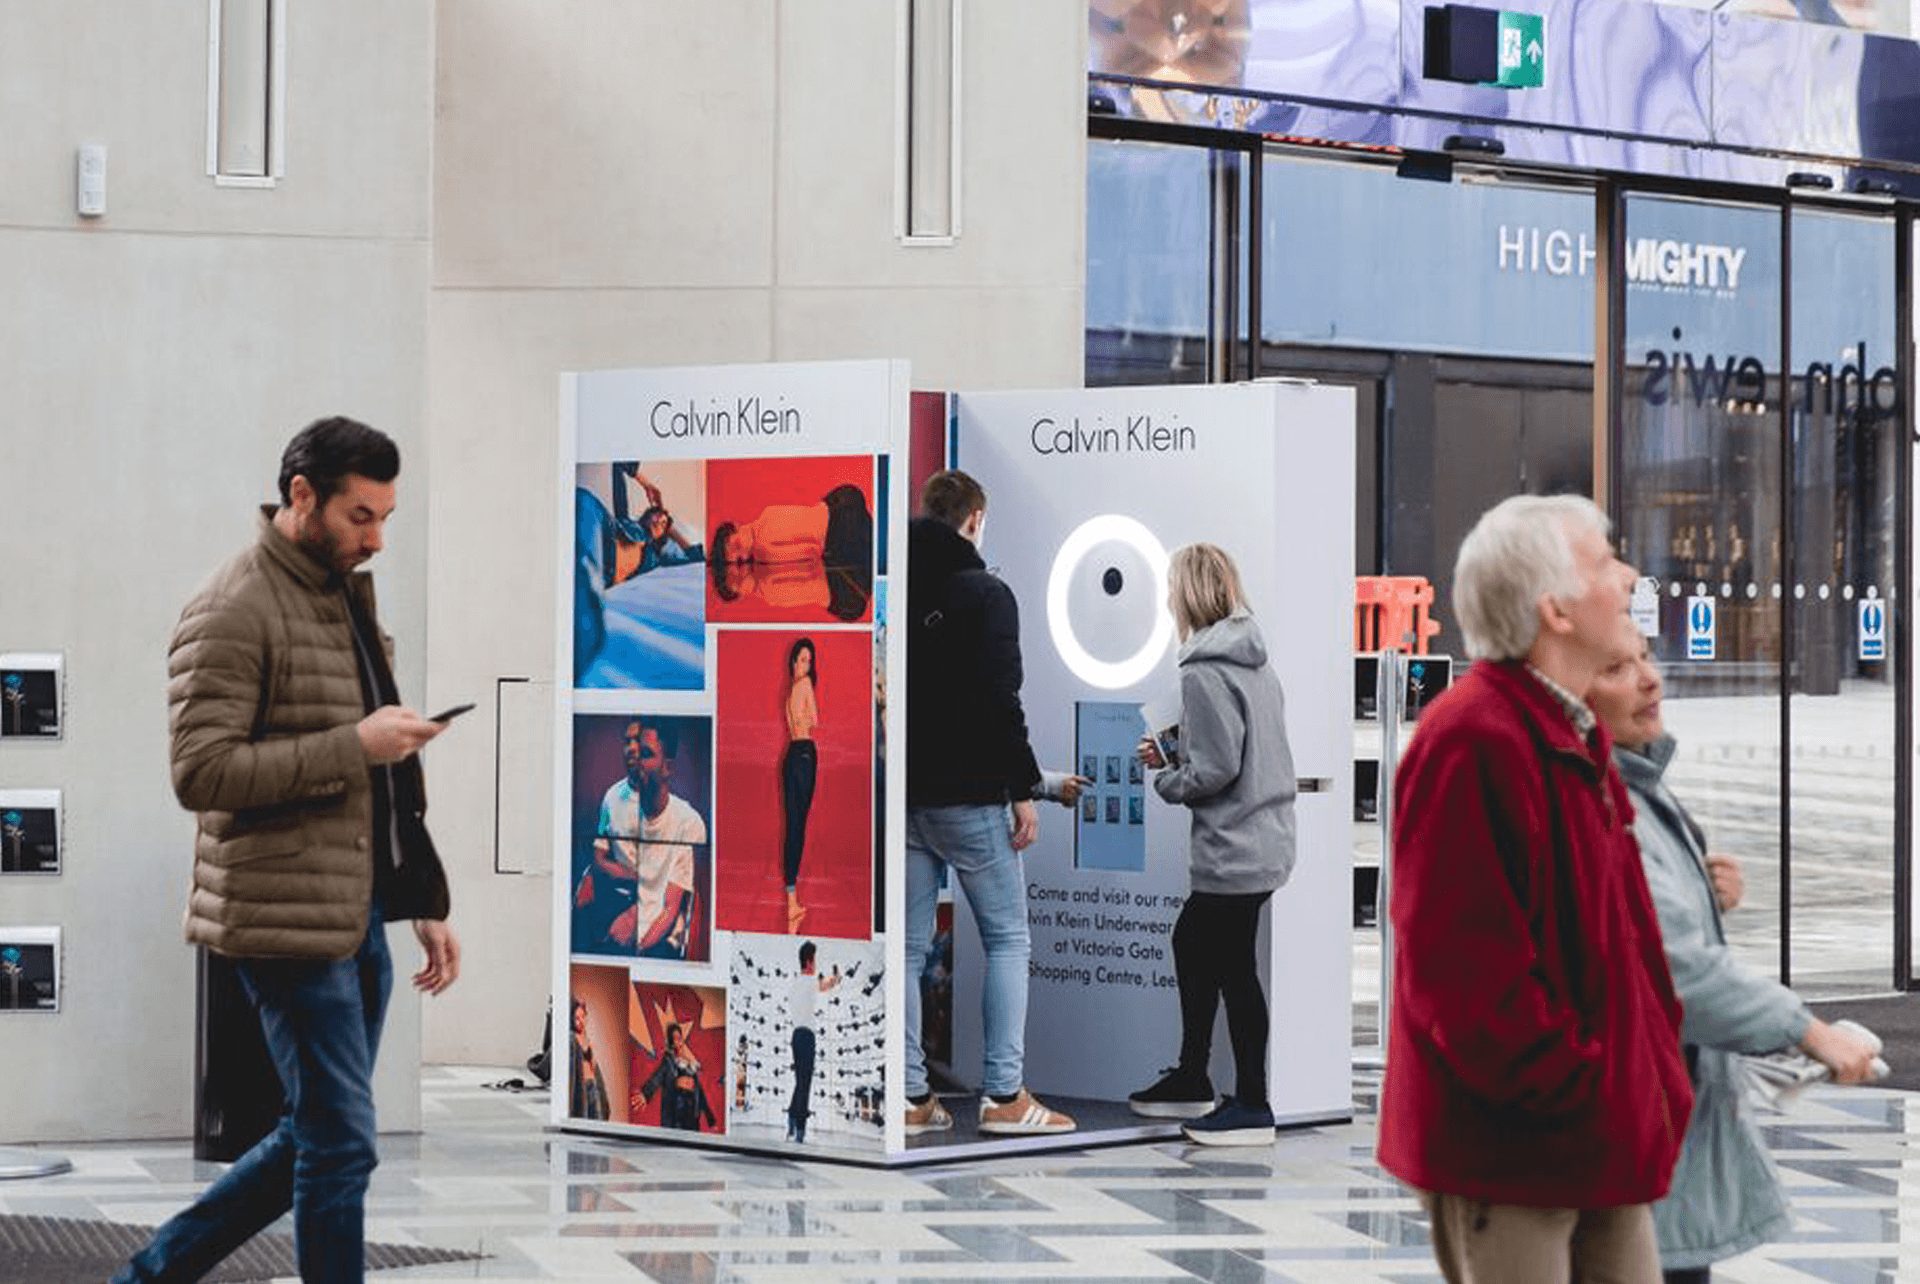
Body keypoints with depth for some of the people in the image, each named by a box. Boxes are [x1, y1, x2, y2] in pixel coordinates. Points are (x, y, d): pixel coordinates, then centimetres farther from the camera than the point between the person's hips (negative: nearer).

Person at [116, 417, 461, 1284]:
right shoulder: (234, 612, -12)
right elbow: (201, 774, -21)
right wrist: (354, 745, -20)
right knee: (341, 1146, -4)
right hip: (289, 919, -9)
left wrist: (425, 903, 19)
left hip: (358, 918, 9)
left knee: (317, 1140, 14)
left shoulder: (347, 597, 16)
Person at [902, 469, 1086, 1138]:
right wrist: (1023, 789, -10)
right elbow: (1000, 702, -15)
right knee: (1008, 938, 3)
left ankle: (910, 1096, 7)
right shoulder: (984, 594, -8)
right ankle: (1004, 1095, -2)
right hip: (968, 795, -5)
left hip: (902, 797, 5)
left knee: (908, 945, 8)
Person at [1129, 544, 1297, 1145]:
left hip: (1233, 848, -10)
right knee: (1191, 941, 21)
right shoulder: (1255, 662, 10)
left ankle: (1252, 1107, 7)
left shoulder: (1204, 673, -18)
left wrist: (1166, 779, -3)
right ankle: (1191, 1080, 31)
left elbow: (1216, 769, -20)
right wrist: (1174, 756, 11)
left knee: (1233, 967, -1)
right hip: (1266, 838, 10)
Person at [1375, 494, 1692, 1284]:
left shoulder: (1572, 736, 14)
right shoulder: (1471, 743, -19)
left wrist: (1655, 1066, 11)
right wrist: (1568, 1091, -19)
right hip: (1507, 1151, -10)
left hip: (1605, 1142, 10)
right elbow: (1463, 966, -24)